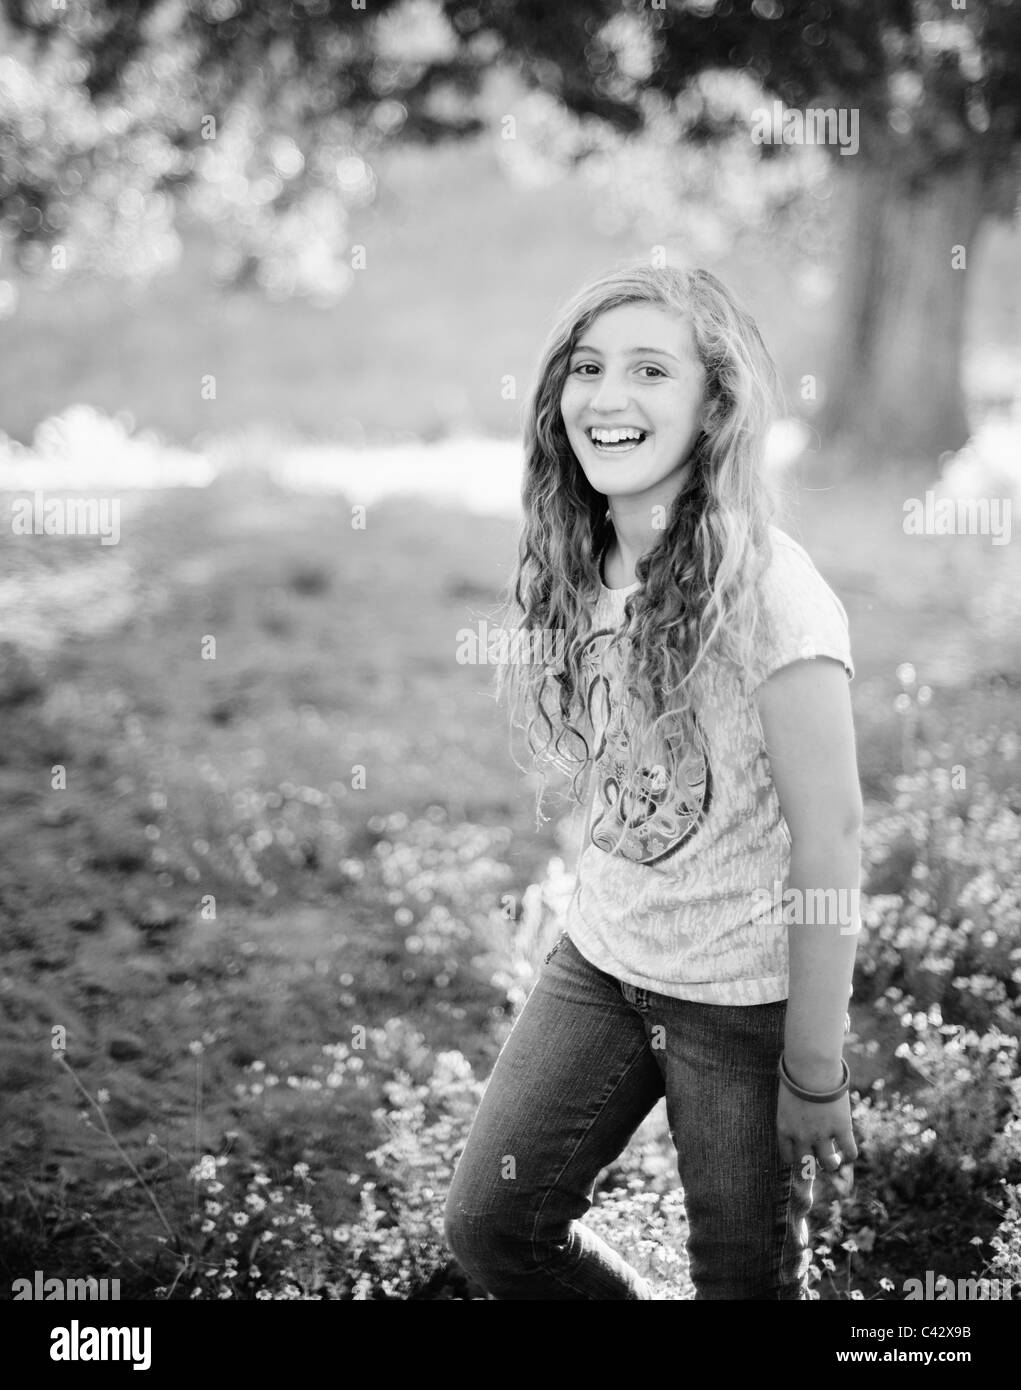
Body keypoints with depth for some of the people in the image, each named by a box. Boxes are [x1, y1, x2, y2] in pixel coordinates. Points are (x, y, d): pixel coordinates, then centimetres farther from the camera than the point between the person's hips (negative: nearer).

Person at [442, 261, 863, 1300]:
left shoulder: (767, 591, -22)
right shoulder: (579, 566, -1)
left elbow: (830, 839, -19)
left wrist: (814, 1074, -15)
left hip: (746, 999, -6)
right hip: (599, 960, 6)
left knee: (745, 1275, 11)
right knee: (488, 1223, 10)